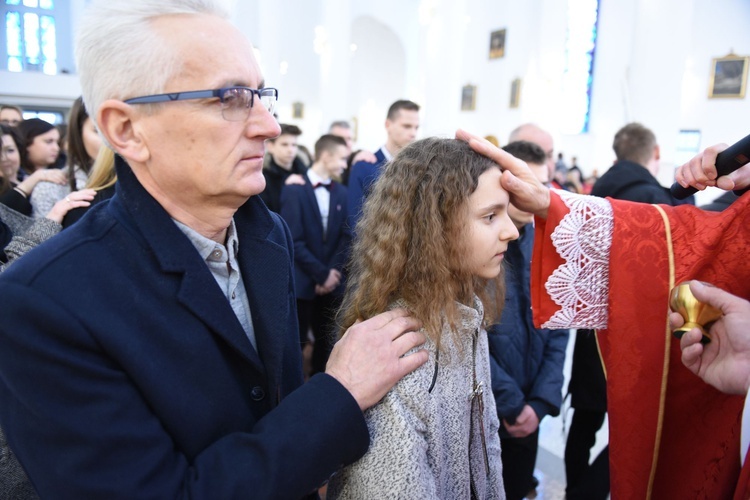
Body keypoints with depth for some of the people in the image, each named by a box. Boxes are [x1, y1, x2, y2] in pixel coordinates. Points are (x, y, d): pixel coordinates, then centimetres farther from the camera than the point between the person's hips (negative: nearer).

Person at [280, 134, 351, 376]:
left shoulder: (341, 192, 9)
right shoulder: (295, 189, -7)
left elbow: (345, 236, 6)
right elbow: (294, 241, -12)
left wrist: (333, 272, -7)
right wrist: (322, 274, -12)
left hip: (332, 282, 5)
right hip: (302, 282, -5)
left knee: (327, 342, 12)